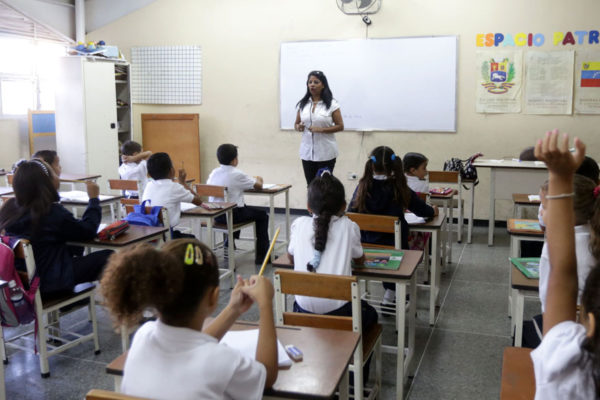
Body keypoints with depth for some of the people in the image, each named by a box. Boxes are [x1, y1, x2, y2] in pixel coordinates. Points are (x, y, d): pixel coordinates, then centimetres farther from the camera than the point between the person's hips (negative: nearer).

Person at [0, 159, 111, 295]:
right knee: (108, 257, 1)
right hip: (48, 283, -8)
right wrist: (94, 198, -4)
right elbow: (87, 231, -13)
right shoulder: (53, 212, -25)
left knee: (74, 248, 28)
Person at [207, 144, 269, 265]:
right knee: (262, 215, 14)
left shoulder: (214, 172, 1)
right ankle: (261, 255, 16)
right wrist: (258, 179, 16)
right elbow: (259, 186, -9)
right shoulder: (237, 174, -15)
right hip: (232, 215, -7)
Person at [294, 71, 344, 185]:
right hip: (307, 152, 4)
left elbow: (340, 126, -5)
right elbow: (296, 124, 15)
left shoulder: (332, 104, -4)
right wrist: (298, 127, -10)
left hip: (326, 153, -4)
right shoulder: (303, 104, 8)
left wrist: (321, 129, -18)